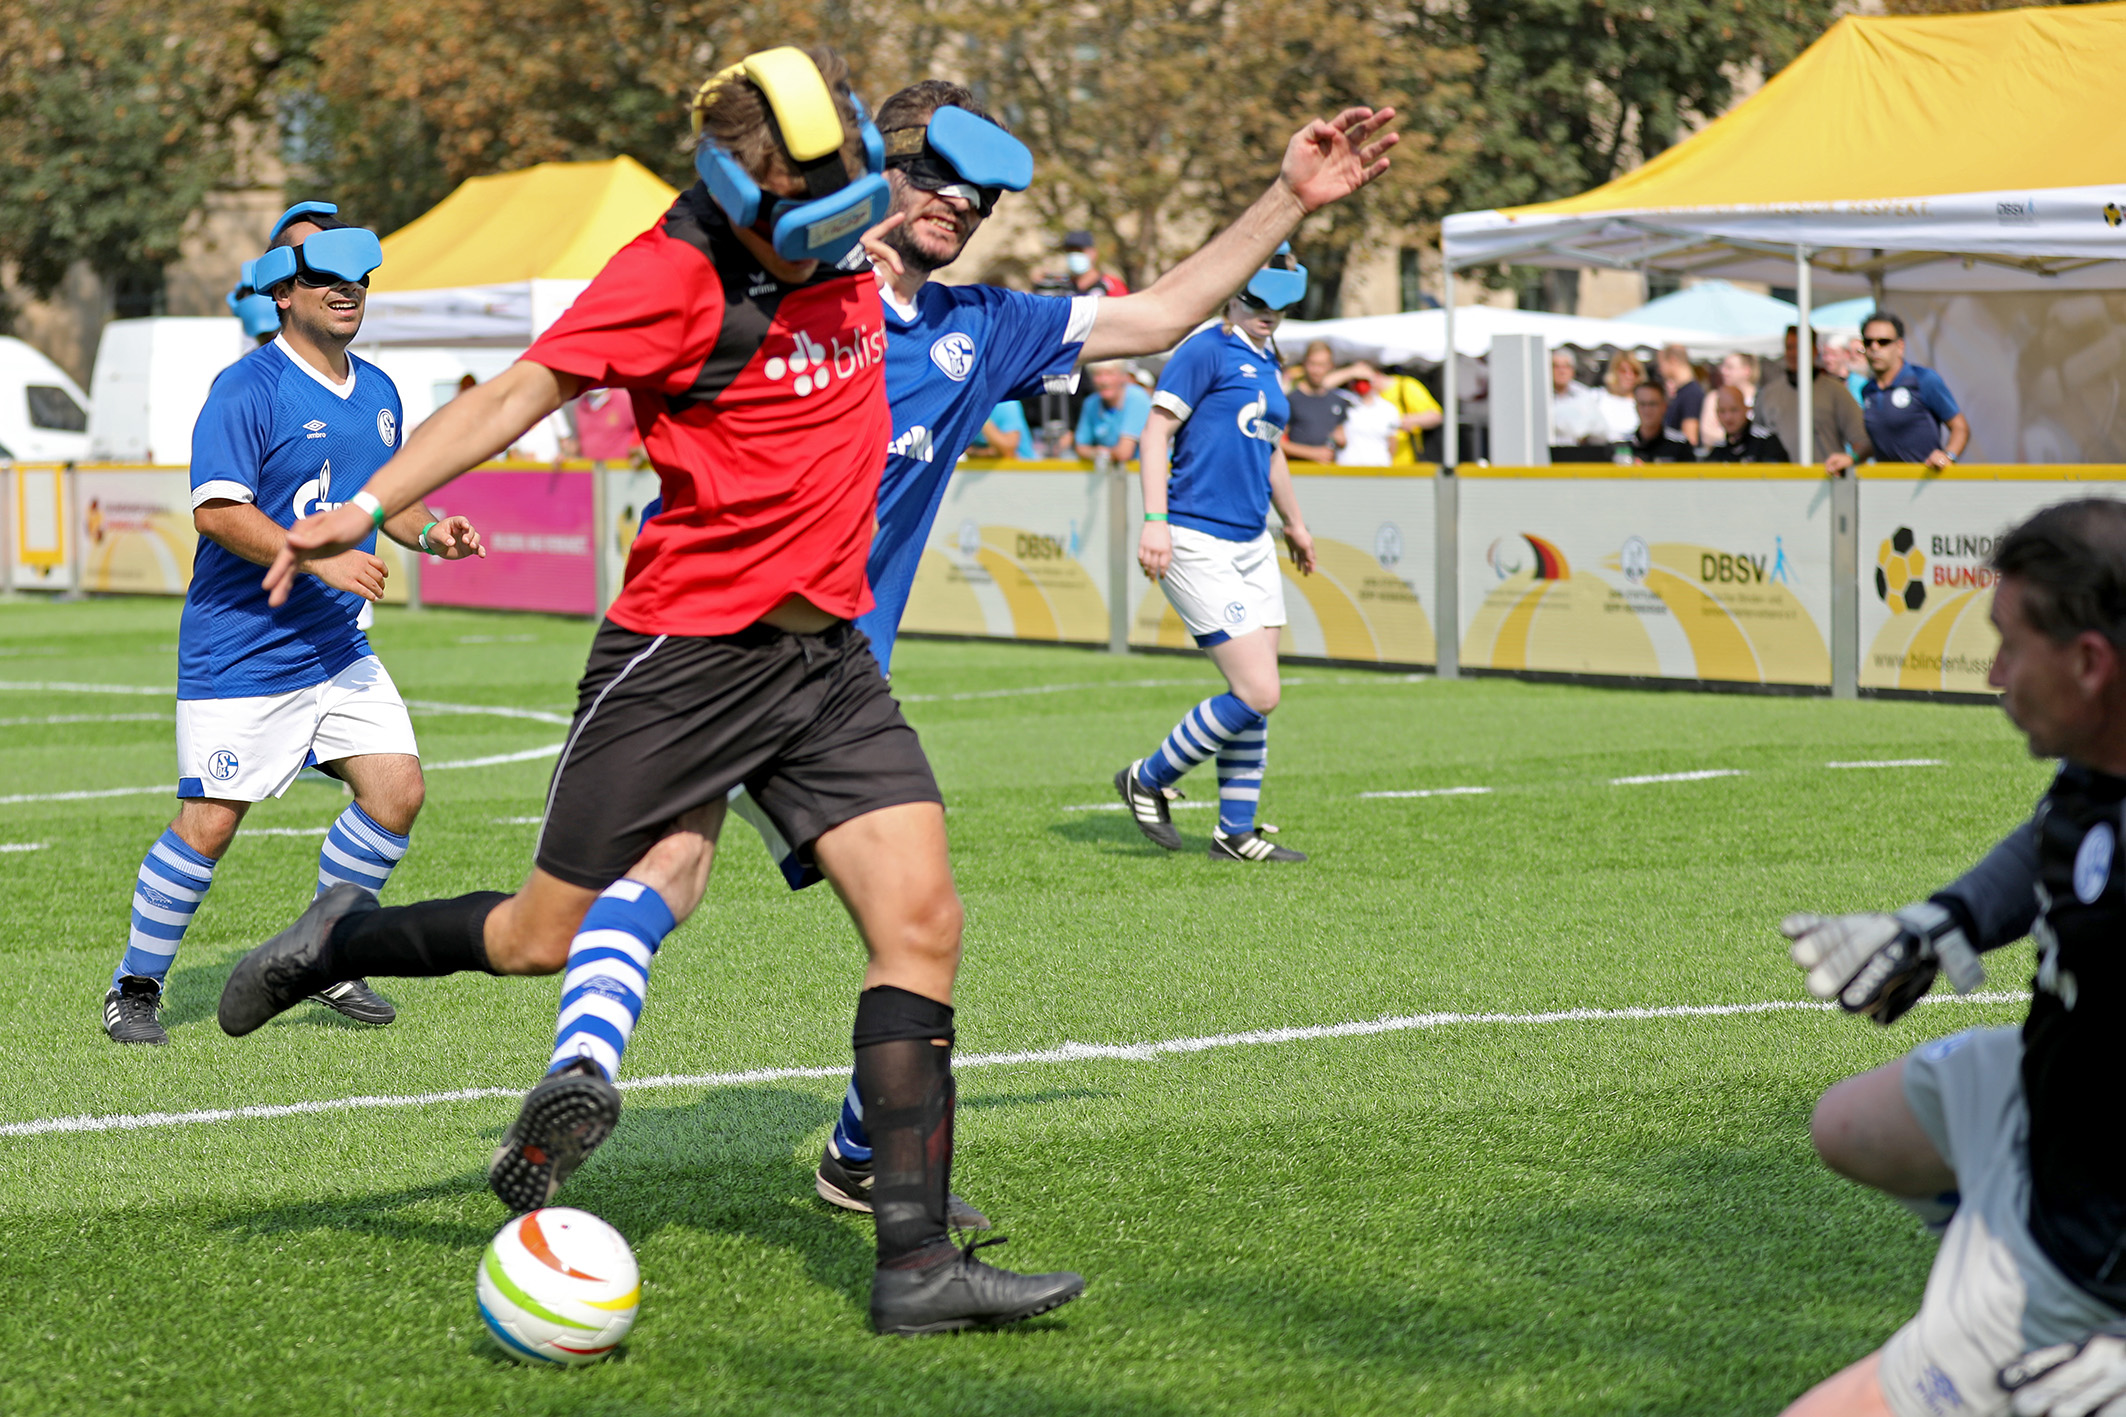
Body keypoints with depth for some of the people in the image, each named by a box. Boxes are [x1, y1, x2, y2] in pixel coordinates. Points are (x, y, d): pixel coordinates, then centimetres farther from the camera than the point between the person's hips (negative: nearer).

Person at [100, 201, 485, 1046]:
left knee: (396, 787, -2)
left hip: (339, 646, 7)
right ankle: (135, 989, 10)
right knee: (209, 824, -7)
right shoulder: (247, 390, -13)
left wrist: (431, 531, 4)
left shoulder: (377, 392, 11)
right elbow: (218, 510, -20)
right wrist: (319, 558, -26)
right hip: (240, 651, -7)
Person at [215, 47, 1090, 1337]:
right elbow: (524, 389, -19)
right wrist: (370, 506, -23)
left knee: (922, 918, -9)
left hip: (827, 656, 6)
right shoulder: (675, 274, -15)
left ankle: (917, 1263, -9)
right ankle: (343, 942, 33)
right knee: (549, 936, 3)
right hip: (683, 651, -6)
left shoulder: (848, 254, 6)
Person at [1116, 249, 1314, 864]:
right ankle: (1147, 780, 6)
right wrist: (1154, 520, -23)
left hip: (1252, 546, 9)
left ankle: (1235, 832, 15)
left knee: (1255, 697, 7)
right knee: (1257, 693, -11)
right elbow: (1157, 430, -13)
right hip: (1197, 545, -9)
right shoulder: (1206, 350, -8)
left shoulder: (1266, 363, 17)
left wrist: (1294, 522, 41)